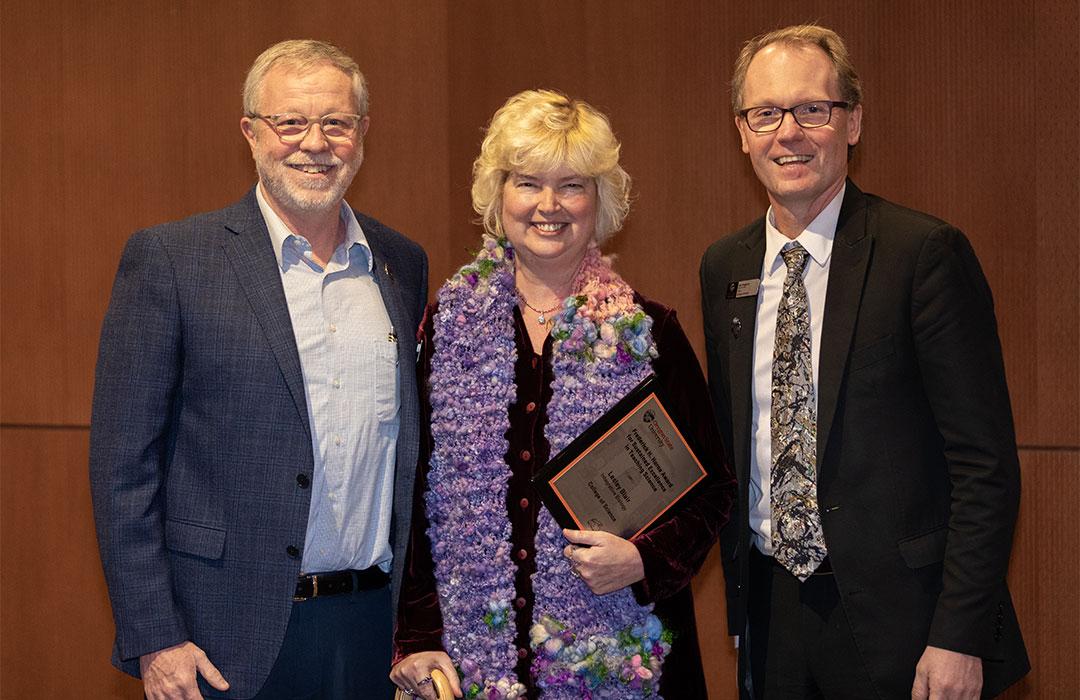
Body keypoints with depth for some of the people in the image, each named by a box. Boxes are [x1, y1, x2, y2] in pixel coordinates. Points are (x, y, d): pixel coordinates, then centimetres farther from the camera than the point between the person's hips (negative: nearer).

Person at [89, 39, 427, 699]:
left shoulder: (404, 264, 8)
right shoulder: (169, 259, -6)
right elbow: (122, 464, -7)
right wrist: (152, 639, -11)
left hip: (376, 633, 4)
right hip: (230, 638, -4)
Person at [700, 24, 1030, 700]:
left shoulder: (925, 252, -12)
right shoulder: (723, 267, 6)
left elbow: (986, 463, -13)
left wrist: (960, 638, -16)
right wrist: (738, 597, 13)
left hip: (894, 618, -5)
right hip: (769, 610, 5)